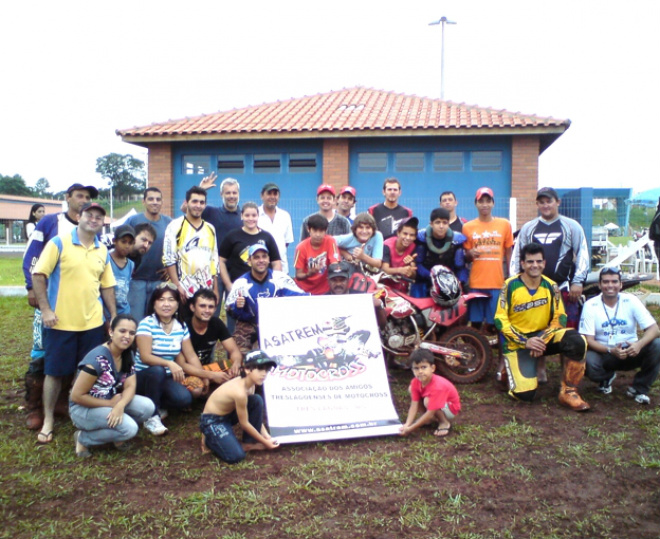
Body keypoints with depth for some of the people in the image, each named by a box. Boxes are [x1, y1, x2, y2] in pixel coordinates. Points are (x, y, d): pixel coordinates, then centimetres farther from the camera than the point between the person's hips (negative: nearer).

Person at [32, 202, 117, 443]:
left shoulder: (103, 251, 8)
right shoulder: (59, 243, -6)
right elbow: (38, 275, -9)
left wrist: (114, 316, 8)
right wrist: (45, 309, -14)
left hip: (93, 323, 4)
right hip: (61, 322, -4)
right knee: (55, 371, 5)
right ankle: (48, 420, 18)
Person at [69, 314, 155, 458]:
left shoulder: (128, 356, -2)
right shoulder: (97, 359, -26)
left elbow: (130, 386, -8)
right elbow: (76, 396, -22)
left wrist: (120, 405, -29)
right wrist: (110, 403, -18)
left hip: (113, 402, 7)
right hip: (83, 408, -7)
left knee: (147, 407, -17)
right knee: (129, 428, -27)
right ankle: (83, 438, -4)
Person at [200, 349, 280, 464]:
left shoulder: (249, 383, -6)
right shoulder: (240, 392, -32)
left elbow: (256, 413, 6)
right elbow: (244, 424, -19)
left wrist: (266, 435, 1)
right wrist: (265, 442, -9)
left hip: (227, 414, 9)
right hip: (212, 421, -9)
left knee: (257, 400, -9)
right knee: (236, 456, -22)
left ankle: (249, 443, 4)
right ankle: (210, 440, 7)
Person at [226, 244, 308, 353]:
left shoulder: (280, 278, -9)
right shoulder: (241, 283, -9)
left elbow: (301, 297, -6)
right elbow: (231, 311, -6)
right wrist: (237, 307, -29)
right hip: (250, 324, 0)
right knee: (240, 353, -19)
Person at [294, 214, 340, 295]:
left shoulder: (330, 241, -11)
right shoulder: (301, 247, -10)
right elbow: (298, 275, -8)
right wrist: (309, 274, -28)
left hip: (324, 290, 0)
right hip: (304, 290, 0)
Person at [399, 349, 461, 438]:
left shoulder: (437, 386, -37)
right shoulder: (416, 382, -17)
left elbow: (430, 413, -36)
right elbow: (414, 405, -17)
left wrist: (410, 429, -38)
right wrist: (407, 424, -31)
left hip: (450, 408, -7)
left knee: (427, 401, -35)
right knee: (411, 389, -7)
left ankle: (445, 423, -8)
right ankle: (432, 419, 4)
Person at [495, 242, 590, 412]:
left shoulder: (550, 286, -2)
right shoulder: (510, 285, -11)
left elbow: (560, 317, 0)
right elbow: (500, 320, -12)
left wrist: (543, 340, -16)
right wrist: (525, 342, -20)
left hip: (543, 335, 3)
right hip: (518, 342, -3)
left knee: (577, 341, -27)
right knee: (525, 394, -19)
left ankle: (568, 392, -10)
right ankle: (510, 369, 18)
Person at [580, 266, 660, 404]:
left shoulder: (631, 301, -5)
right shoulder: (590, 305, -8)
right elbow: (588, 340, -12)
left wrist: (639, 344, -32)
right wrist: (611, 350, -29)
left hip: (631, 353, 2)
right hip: (604, 354, -1)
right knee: (589, 362, -34)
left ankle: (639, 389, -5)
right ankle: (607, 377, 7)